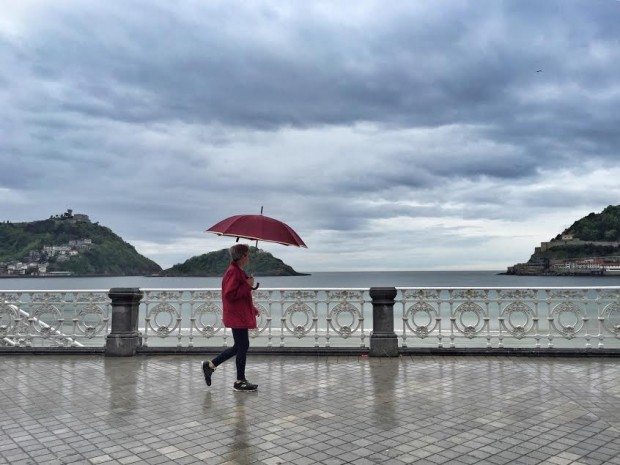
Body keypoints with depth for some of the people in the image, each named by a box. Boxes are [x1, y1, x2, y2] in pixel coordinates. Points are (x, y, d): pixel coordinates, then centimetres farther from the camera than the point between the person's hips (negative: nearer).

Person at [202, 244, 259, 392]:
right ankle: (240, 381, 10)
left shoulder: (238, 271, 15)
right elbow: (230, 294, -25)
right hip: (237, 316, -11)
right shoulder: (233, 272, -18)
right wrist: (248, 285, -20)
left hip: (240, 315, 11)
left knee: (240, 346, 16)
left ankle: (211, 365, 22)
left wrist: (253, 309, 20)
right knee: (243, 346, -1)